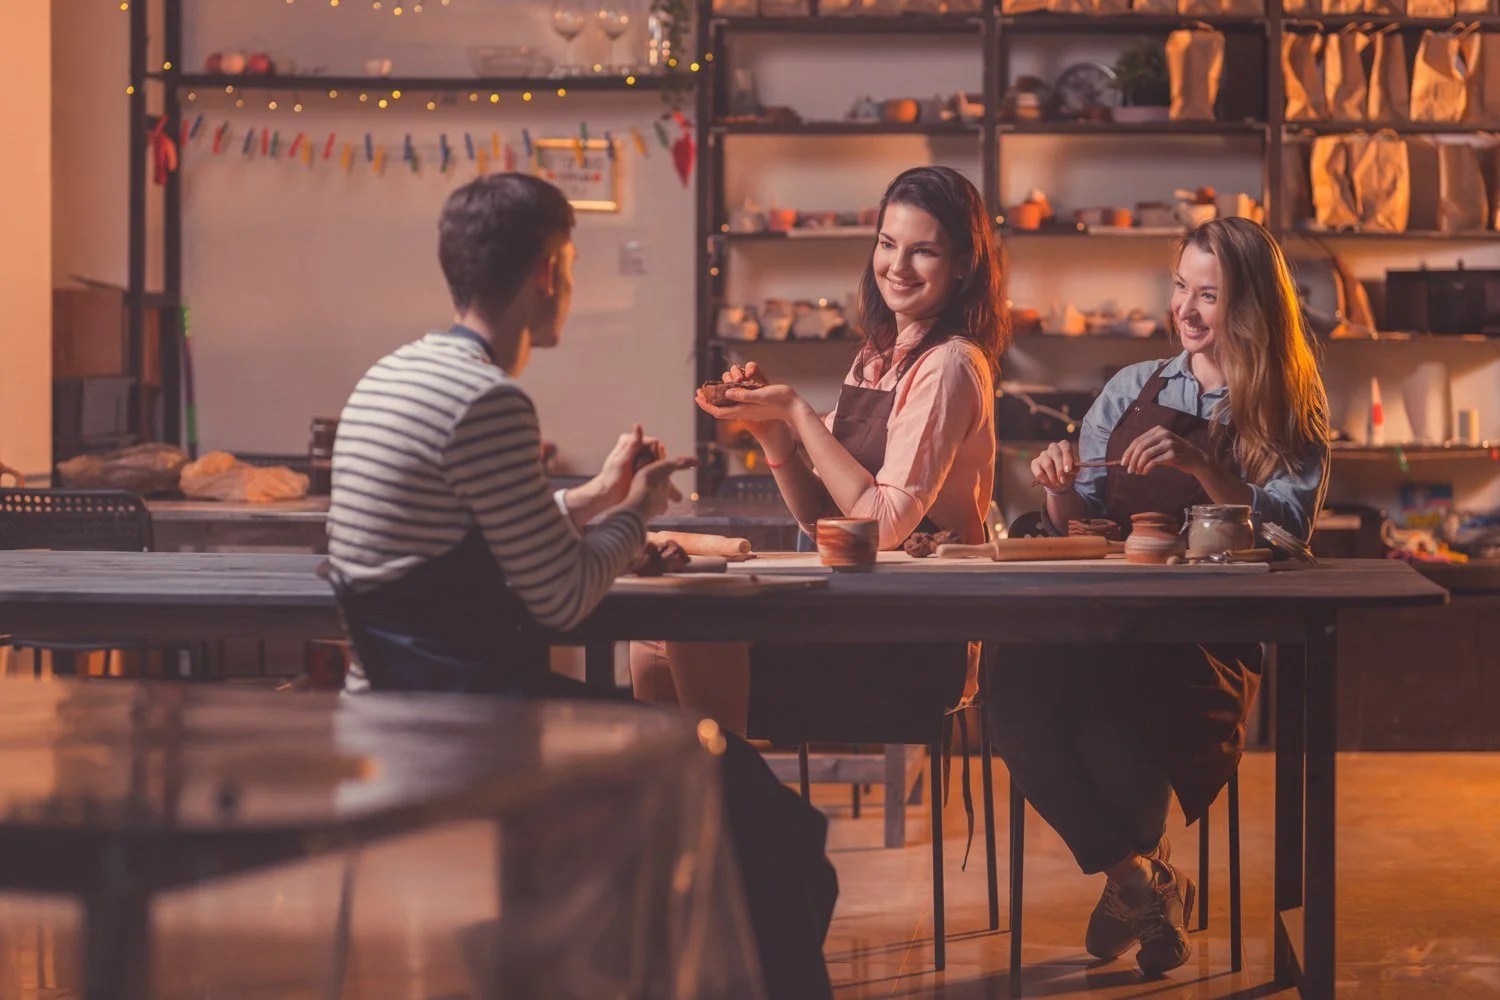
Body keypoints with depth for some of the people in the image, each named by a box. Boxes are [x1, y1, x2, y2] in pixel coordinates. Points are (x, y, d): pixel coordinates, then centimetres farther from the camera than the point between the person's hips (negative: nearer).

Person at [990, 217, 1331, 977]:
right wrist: (1059, 489, -3)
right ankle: (1134, 872, -6)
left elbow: (1284, 537, -6)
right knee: (1014, 693, -30)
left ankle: (1142, 868, 0)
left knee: (1107, 728, -36)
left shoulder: (1290, 417, 9)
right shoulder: (1131, 389, 19)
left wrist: (1202, 465, -17)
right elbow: (1078, 529, 19)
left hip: (1212, 634, -4)